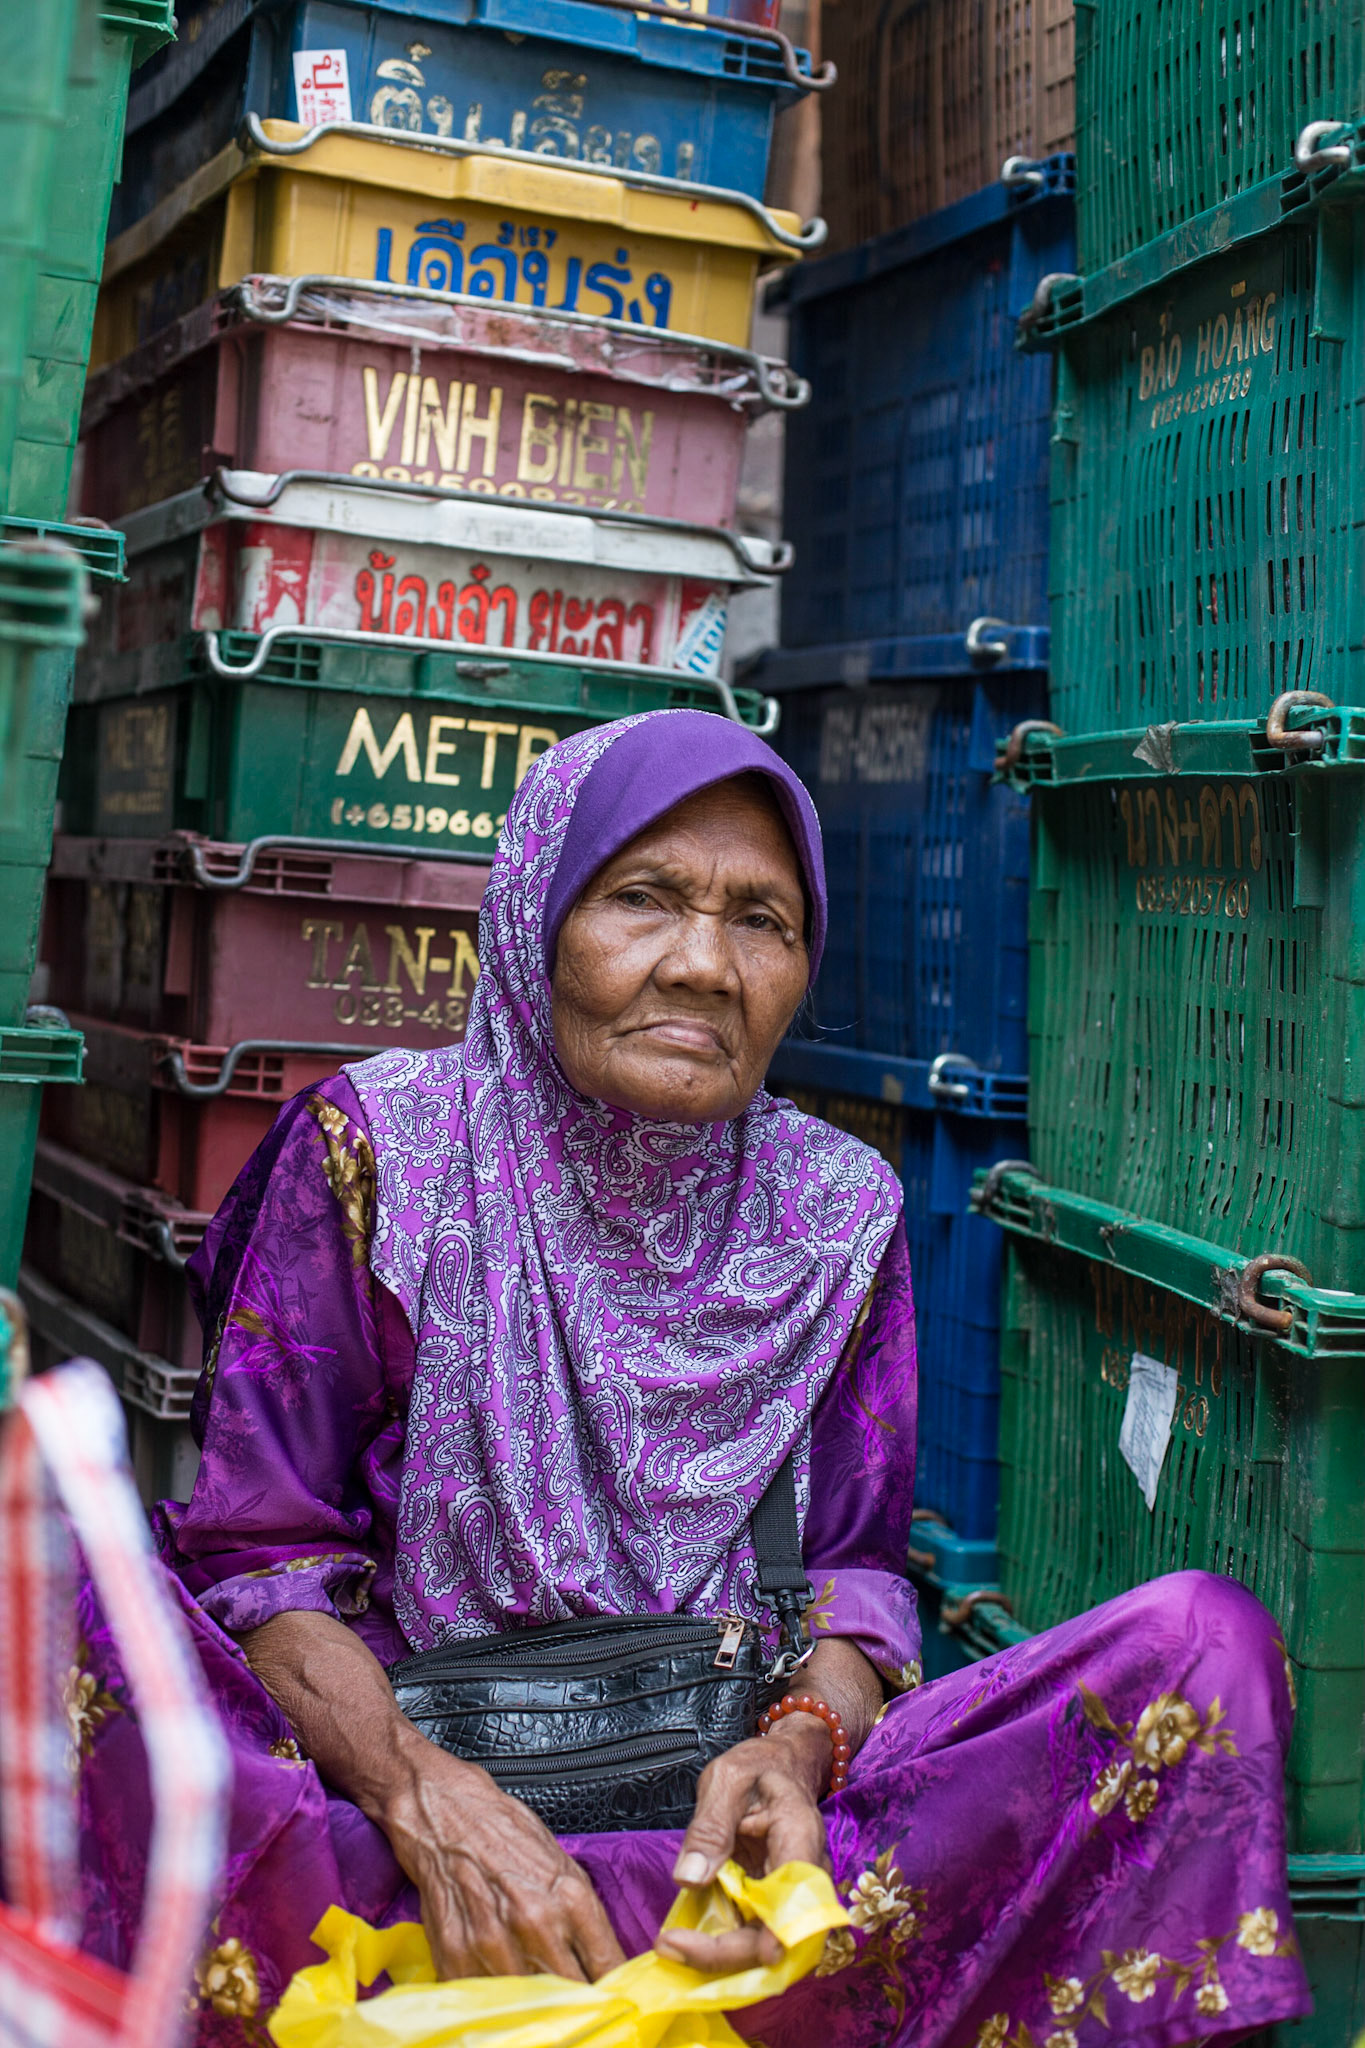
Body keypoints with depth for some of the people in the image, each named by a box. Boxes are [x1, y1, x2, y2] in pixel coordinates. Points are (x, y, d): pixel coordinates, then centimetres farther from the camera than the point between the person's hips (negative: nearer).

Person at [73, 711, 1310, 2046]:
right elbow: (259, 1544, -5)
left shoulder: (838, 1212, 7)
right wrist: (422, 1792, -24)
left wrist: (798, 1747, -18)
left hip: (722, 1816, 3)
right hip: (381, 1764, -2)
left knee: (1205, 1641, -19)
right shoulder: (380, 1146, -1)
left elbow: (857, 1569, 7)